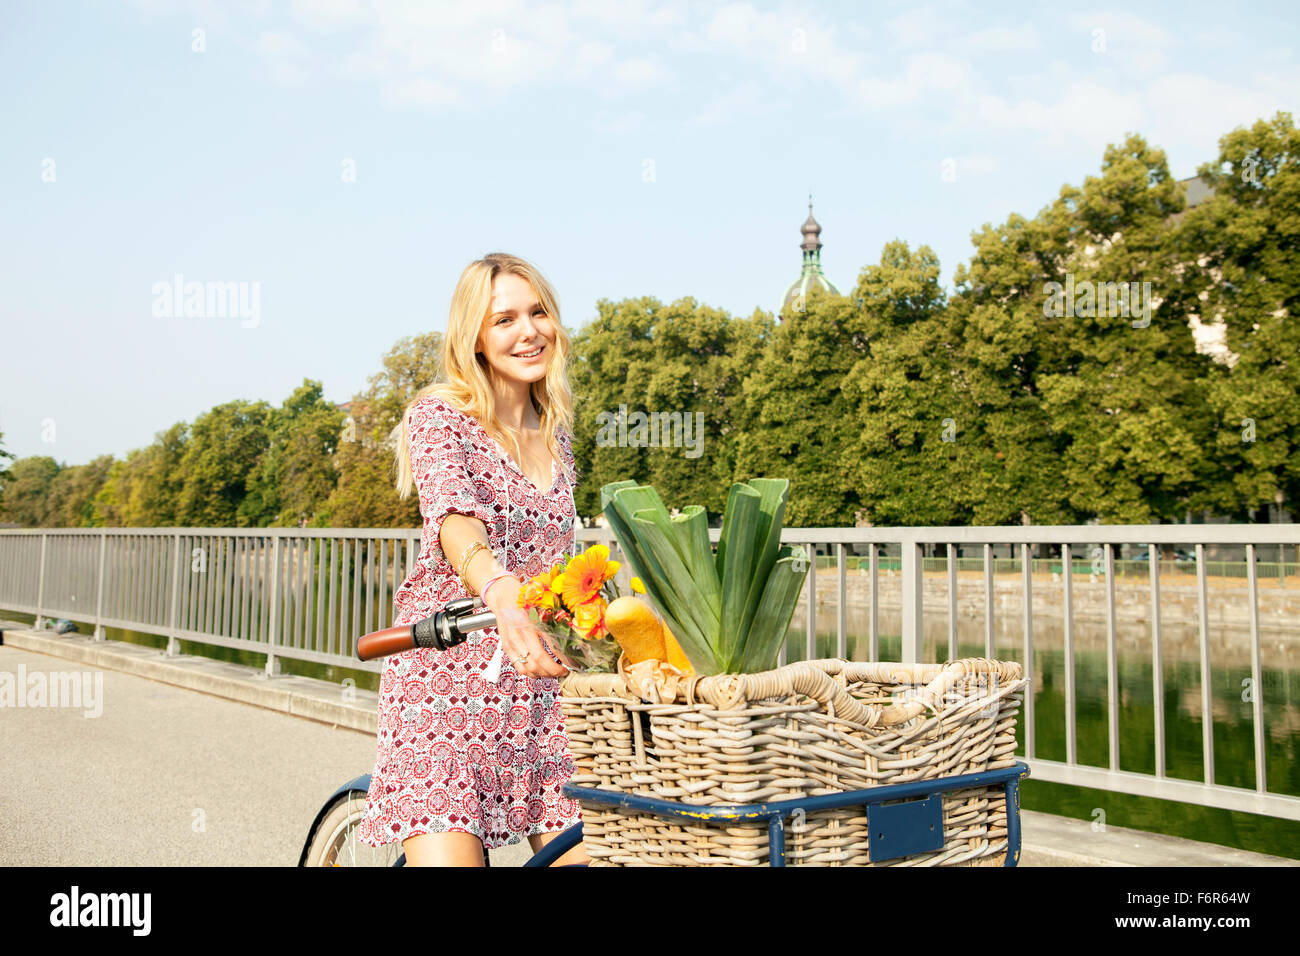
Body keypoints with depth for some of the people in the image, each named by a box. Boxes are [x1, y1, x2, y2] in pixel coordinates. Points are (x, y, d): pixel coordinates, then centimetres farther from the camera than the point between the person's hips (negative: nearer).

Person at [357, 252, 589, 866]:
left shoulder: (555, 431, 14)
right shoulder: (438, 416, -5)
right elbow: (454, 521, -24)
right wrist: (502, 593, -44)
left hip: (539, 675, 5)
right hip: (448, 668, -5)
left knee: (582, 851, -1)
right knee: (448, 852, -14)